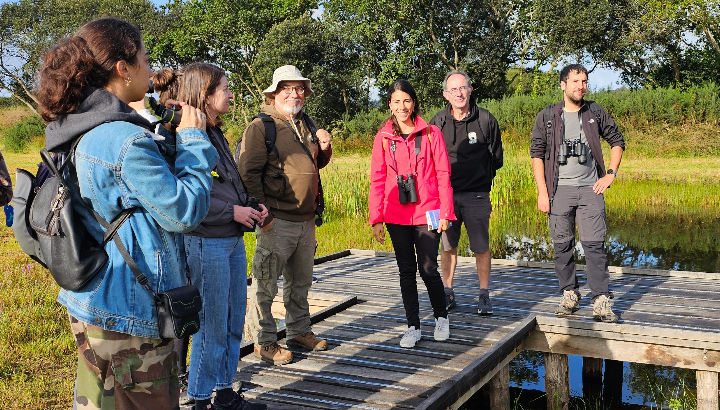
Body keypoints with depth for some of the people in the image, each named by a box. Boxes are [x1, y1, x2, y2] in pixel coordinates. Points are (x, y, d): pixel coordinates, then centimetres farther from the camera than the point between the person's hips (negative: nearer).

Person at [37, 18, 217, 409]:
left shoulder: (78, 133, 6)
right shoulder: (127, 141, -23)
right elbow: (184, 211, -17)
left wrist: (161, 136, 11)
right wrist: (193, 139, -8)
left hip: (90, 304, 10)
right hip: (131, 317, -10)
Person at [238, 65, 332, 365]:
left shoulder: (307, 125, 14)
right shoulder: (261, 127, -9)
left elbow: (316, 164, 26)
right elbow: (248, 172, -14)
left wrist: (324, 148, 3)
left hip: (306, 219, 8)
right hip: (277, 221, -7)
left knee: (300, 282, 19)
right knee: (265, 283, 0)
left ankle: (299, 331, 33)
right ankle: (264, 341, 14)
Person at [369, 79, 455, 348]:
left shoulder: (431, 133, 0)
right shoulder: (383, 137, 5)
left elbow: (443, 175, 0)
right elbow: (377, 180, 5)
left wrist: (445, 212, -6)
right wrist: (376, 219, -1)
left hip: (427, 213, -2)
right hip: (397, 215, 2)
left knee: (428, 269, -3)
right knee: (406, 271, 9)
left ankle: (441, 317, 23)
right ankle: (413, 326, 19)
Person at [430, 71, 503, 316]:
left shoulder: (486, 120, -1)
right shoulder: (437, 123, 2)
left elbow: (496, 158, 9)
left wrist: (480, 176, 8)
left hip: (476, 195, -1)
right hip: (445, 194, 2)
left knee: (481, 247, 2)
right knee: (448, 246, 8)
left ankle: (484, 296, 14)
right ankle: (447, 295, 20)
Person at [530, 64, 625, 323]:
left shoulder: (595, 113, 7)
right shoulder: (547, 117, 3)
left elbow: (617, 141, 18)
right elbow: (537, 154, 1)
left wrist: (611, 174, 6)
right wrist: (542, 192, -5)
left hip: (590, 188, 0)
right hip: (559, 189, 0)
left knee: (594, 244, -6)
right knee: (562, 245, 5)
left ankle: (601, 301, -2)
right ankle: (569, 294, 19)